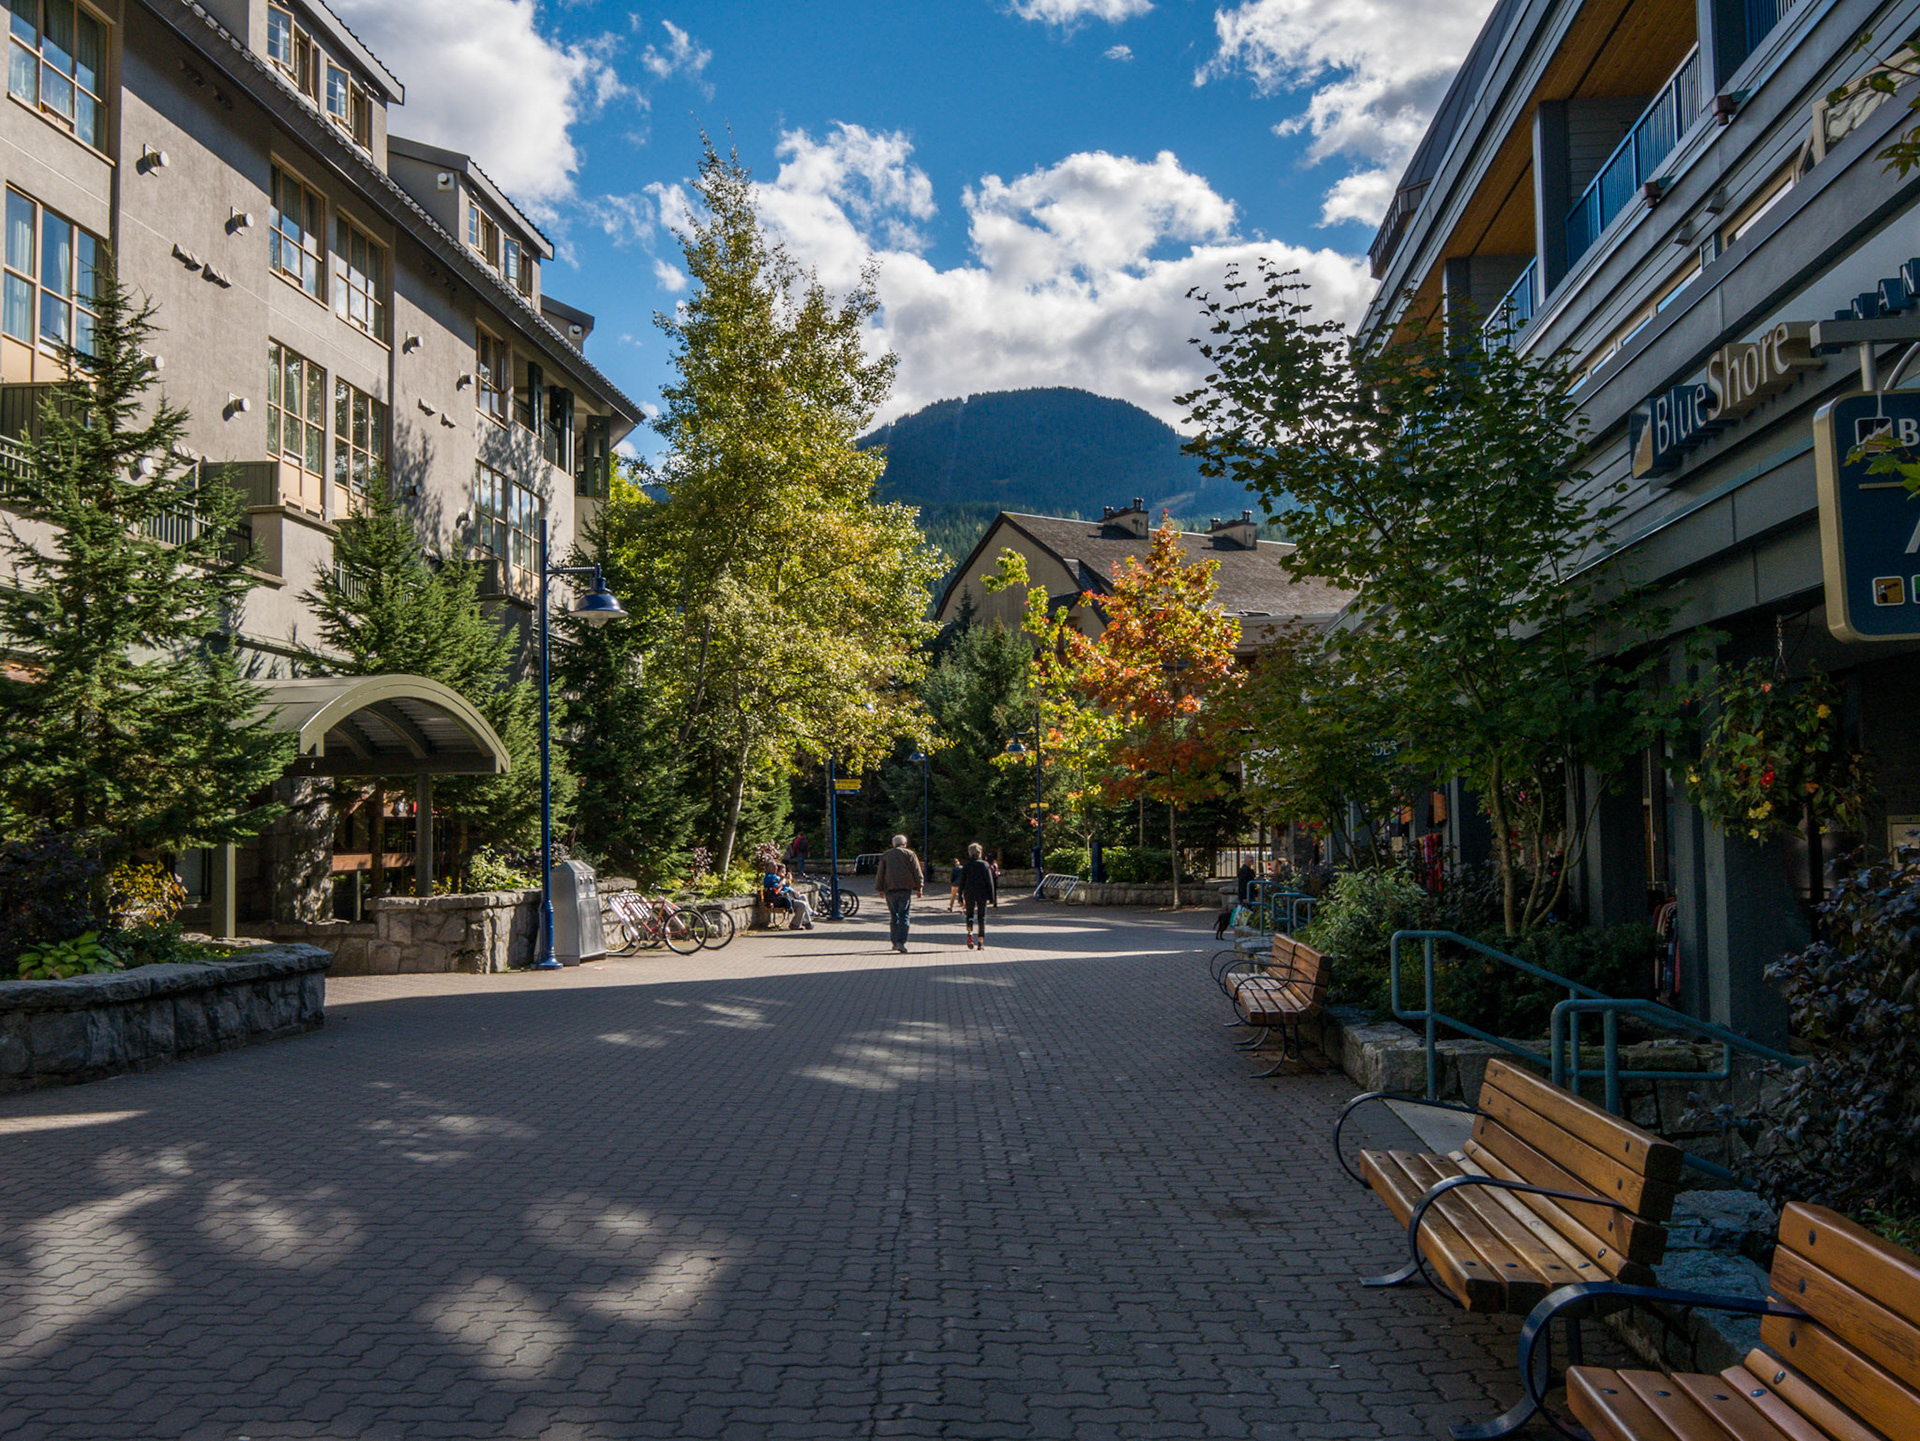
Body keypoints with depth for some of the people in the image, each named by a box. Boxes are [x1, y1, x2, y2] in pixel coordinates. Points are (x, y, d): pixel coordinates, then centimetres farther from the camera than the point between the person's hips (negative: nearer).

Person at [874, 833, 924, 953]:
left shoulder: (885, 855, 13)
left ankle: (895, 941, 14)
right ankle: (901, 941, -18)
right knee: (904, 916, -4)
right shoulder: (910, 854, 5)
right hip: (905, 889, -3)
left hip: (890, 889, 3)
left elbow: (880, 873, 10)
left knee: (893, 916, 12)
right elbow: (917, 873, 1)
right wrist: (919, 888, 6)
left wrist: (880, 889, 14)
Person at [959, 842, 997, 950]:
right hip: (982, 894, -1)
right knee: (982, 917, 6)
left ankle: (969, 932, -15)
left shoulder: (966, 866, 2)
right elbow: (989, 881, -4)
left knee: (970, 914, 15)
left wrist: (960, 896, 11)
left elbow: (962, 882, 4)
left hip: (969, 893, 1)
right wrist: (992, 897, 1)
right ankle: (980, 942, 2)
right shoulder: (984, 865, -3)